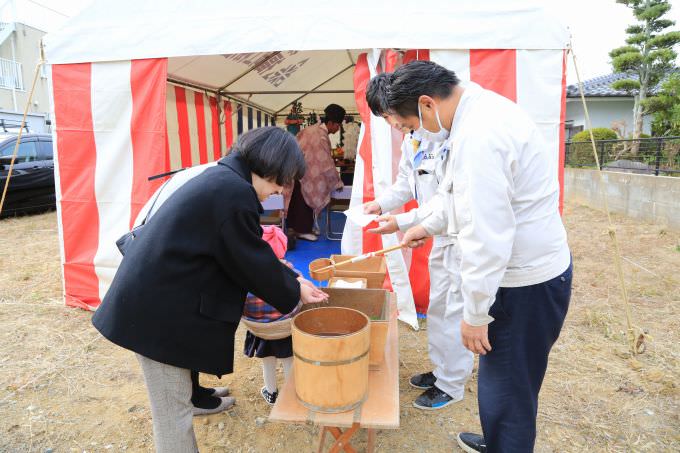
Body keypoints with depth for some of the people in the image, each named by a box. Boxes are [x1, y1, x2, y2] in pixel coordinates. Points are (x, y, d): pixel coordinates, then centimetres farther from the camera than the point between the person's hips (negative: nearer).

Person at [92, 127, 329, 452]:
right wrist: (293, 292, 3)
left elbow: (246, 253, 16)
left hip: (153, 298, 10)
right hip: (157, 312, -10)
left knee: (175, 402, 22)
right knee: (173, 408, 6)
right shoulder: (235, 192, -22)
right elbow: (254, 262, -14)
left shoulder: (221, 179, 10)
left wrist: (289, 280, 16)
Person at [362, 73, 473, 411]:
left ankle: (451, 385, 23)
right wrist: (381, 203, -4)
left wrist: (402, 222, -25)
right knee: (437, 307, 19)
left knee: (453, 311, 3)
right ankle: (440, 369, 38)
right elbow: (406, 182, 13)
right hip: (442, 233, 10)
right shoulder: (412, 137, 5)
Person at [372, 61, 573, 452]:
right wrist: (429, 225, 26)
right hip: (534, 266, 10)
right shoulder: (483, 108, 6)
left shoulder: (477, 136, -27)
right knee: (503, 380, 26)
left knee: (507, 388, 8)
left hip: (528, 283, -10)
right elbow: (468, 192, 20)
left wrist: (475, 314, -18)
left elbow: (486, 237, -28)